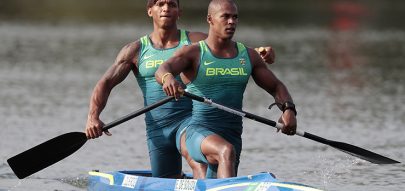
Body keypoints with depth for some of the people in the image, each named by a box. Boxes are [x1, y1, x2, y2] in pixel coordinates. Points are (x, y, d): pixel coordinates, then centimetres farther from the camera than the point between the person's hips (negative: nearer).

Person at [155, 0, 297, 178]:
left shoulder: (248, 56, 13)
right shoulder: (192, 53, -2)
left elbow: (276, 86, 18)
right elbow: (161, 70, -19)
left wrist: (288, 109, -4)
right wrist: (168, 78, -45)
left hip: (232, 135, 5)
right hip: (197, 133, -5)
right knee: (226, 151, -37)